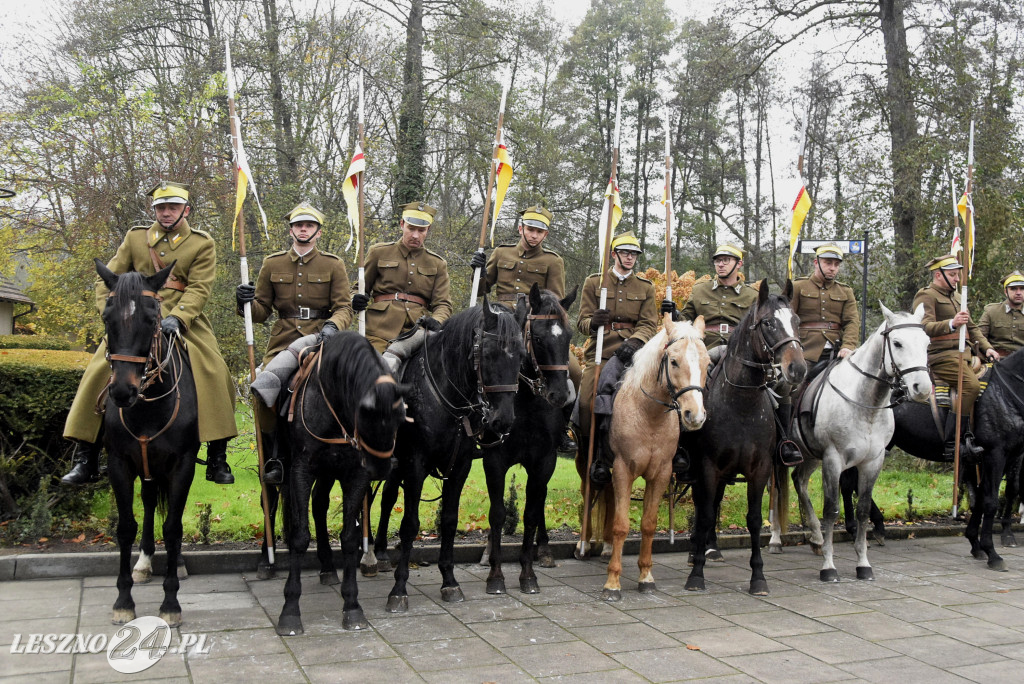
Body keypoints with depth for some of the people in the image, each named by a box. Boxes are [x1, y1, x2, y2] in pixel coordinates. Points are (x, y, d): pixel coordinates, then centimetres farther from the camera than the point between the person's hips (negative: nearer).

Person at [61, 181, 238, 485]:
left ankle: (217, 459, -8)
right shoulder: (135, 237, 13)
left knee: (214, 374, -19)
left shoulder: (203, 244, 5)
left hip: (184, 320, -2)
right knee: (98, 371, -11)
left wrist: (177, 317, -23)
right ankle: (85, 459, 0)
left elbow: (199, 288, -7)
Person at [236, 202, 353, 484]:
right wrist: (246, 303, -9)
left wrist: (332, 326, -22)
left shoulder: (333, 265, 6)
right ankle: (274, 461, 0)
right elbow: (261, 311, 14)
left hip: (319, 337, -1)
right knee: (264, 406, -15)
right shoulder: (272, 264, 12)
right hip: (283, 340, 2)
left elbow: (344, 308, 0)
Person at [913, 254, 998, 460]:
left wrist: (986, 347, 15)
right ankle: (952, 445, -26)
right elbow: (924, 327, -19)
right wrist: (951, 324, -33)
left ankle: (968, 437, -5)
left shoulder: (956, 297, 25)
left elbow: (971, 327, 30)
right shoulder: (927, 295, -4)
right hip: (941, 355, -10)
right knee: (971, 385, -26)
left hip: (962, 354, 10)